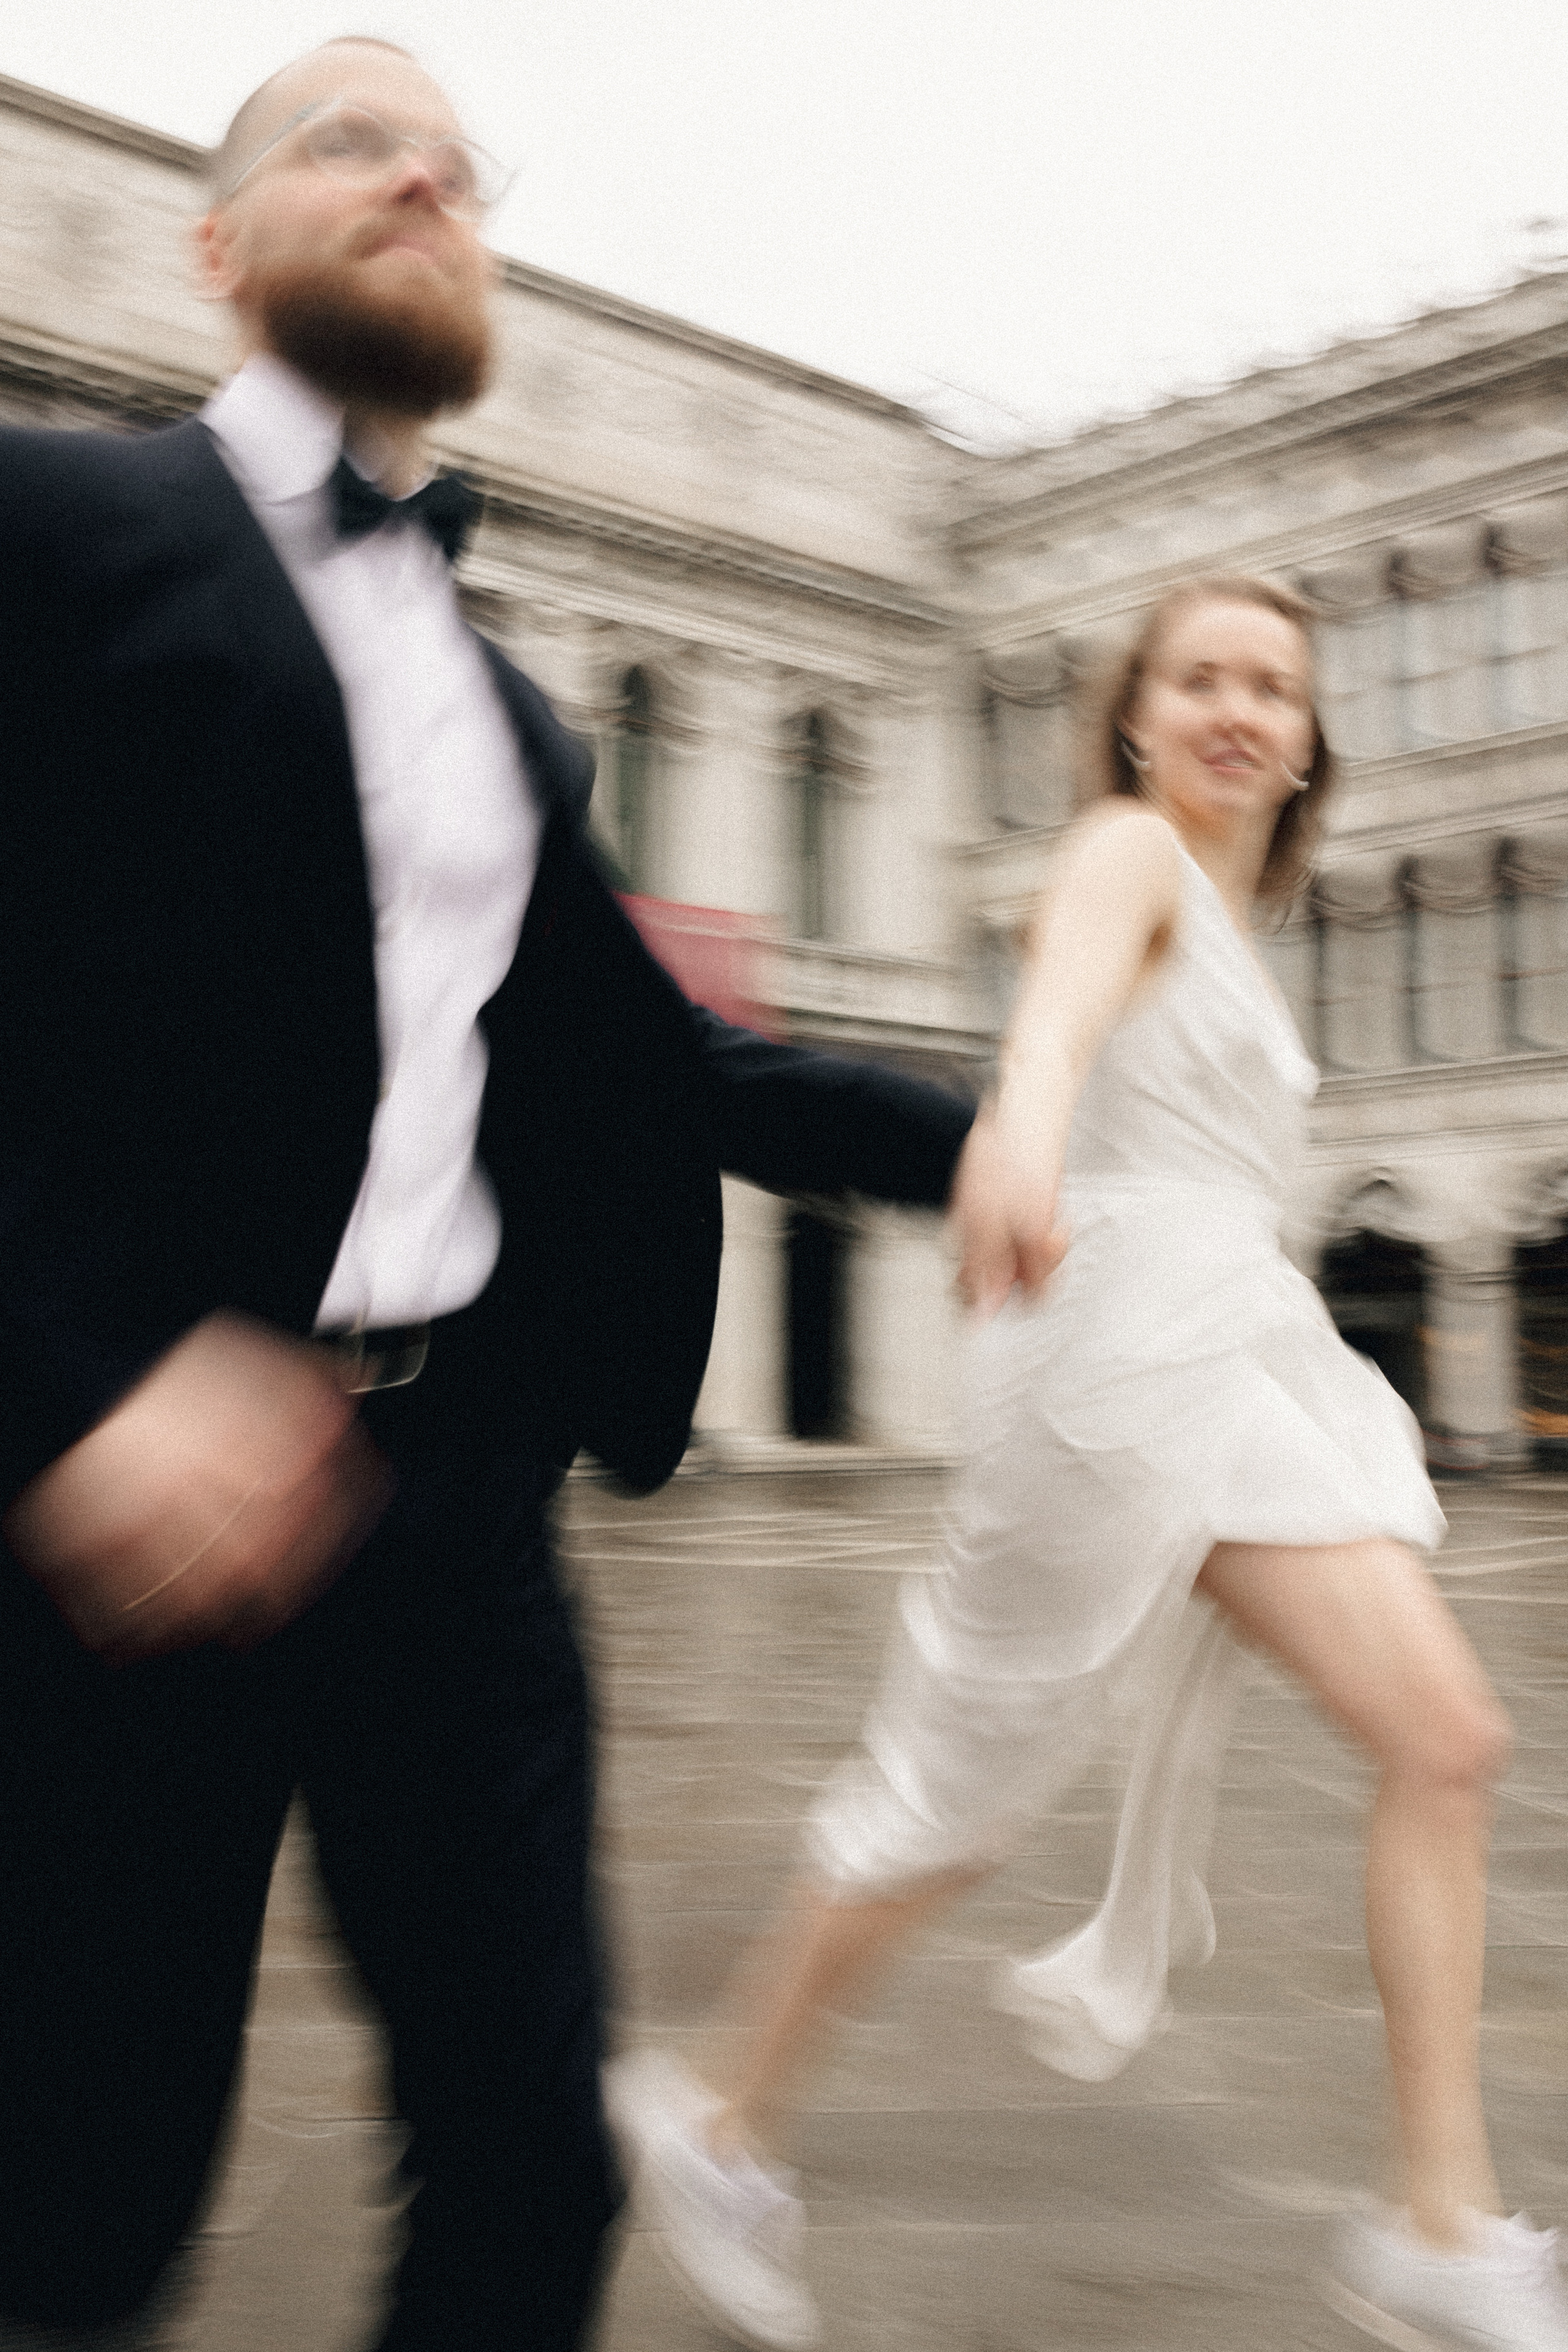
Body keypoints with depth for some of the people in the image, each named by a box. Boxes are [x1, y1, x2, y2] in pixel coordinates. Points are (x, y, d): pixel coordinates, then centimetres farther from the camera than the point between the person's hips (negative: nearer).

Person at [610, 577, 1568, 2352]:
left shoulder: (1230, 929, 24)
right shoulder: (1128, 848, -4)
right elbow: (1065, 988, -29)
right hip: (1127, 1342, -8)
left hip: (1249, 1352, 8)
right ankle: (724, 2129, 21)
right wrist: (1021, 1122, -50)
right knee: (952, 1800, 1)